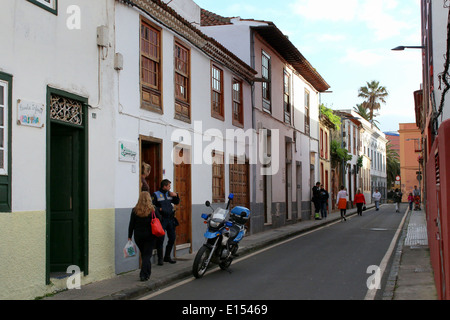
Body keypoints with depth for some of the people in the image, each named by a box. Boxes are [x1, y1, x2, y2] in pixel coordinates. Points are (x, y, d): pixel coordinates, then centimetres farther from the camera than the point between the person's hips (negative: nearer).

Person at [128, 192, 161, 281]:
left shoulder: (135, 210, -4)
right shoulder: (153, 210, -8)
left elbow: (131, 225, -1)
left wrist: (129, 237, 5)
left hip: (138, 236, 2)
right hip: (150, 236, -2)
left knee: (143, 254, 17)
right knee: (147, 255, 2)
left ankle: (148, 272, 26)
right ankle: (144, 275, -8)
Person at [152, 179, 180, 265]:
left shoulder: (170, 194, 14)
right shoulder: (156, 194, -3)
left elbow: (177, 202, 21)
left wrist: (176, 196, 3)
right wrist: (159, 209, -18)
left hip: (170, 219, 6)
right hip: (161, 219, -6)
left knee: (172, 238, 9)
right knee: (160, 239, -7)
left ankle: (167, 257, 22)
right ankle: (160, 259, 2)